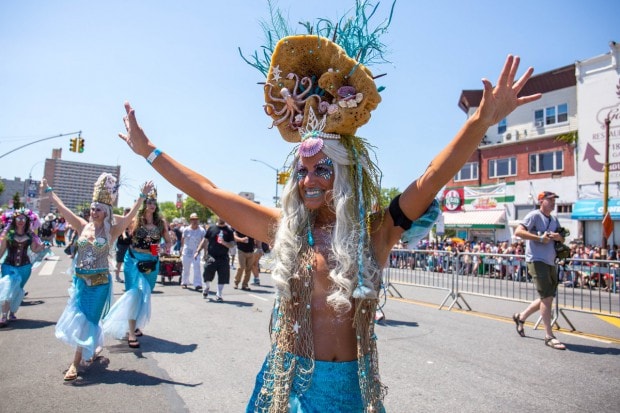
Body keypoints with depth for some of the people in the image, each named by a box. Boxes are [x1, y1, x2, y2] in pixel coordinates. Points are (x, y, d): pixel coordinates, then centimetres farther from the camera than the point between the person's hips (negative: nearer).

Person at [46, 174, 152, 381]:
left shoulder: (111, 231, -8)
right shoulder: (83, 226, 2)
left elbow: (129, 216, -18)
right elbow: (62, 208, 8)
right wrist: (48, 190, 12)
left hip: (99, 282, -4)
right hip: (80, 280, 4)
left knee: (87, 319, 2)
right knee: (78, 317, 10)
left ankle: (75, 363, 8)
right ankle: (93, 347, 33)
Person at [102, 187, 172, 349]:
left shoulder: (161, 222, 2)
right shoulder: (135, 220, -5)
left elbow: (168, 241, 8)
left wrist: (166, 246, -13)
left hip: (152, 262, 4)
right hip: (134, 260, -4)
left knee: (145, 296, 14)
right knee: (135, 293, -13)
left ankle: (136, 326, 34)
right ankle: (131, 333, -8)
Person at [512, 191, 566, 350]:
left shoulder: (554, 220, 17)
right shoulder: (534, 215, -7)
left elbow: (562, 239, 20)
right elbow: (518, 232, -19)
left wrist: (558, 237, -4)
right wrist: (540, 238, -22)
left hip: (551, 262, 8)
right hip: (537, 261, -8)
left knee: (547, 298, 13)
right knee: (547, 297, -10)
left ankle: (521, 317, 31)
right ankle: (549, 336, -2)